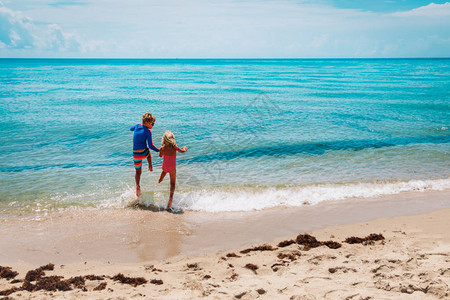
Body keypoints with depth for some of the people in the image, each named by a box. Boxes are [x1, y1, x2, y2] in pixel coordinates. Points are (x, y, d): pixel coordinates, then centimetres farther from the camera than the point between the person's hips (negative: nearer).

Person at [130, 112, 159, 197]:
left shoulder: (137, 126, 2)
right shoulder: (148, 132, -12)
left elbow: (131, 129, 27)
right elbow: (150, 146, -16)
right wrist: (159, 151, -7)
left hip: (136, 154, 3)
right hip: (144, 153, -3)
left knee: (138, 172, 15)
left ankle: (137, 185, -7)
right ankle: (150, 167, 41)